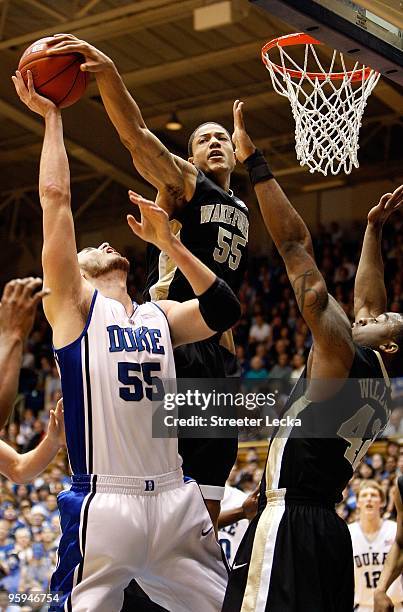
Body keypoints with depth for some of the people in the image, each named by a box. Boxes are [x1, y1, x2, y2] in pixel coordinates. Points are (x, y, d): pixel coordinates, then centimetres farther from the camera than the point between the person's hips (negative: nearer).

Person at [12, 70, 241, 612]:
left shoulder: (159, 315, 20)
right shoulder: (74, 303, 5)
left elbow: (225, 310, 4)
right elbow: (55, 198, -3)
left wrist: (169, 243, 3)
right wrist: (51, 117, 4)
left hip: (175, 499, 5)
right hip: (105, 501, -5)